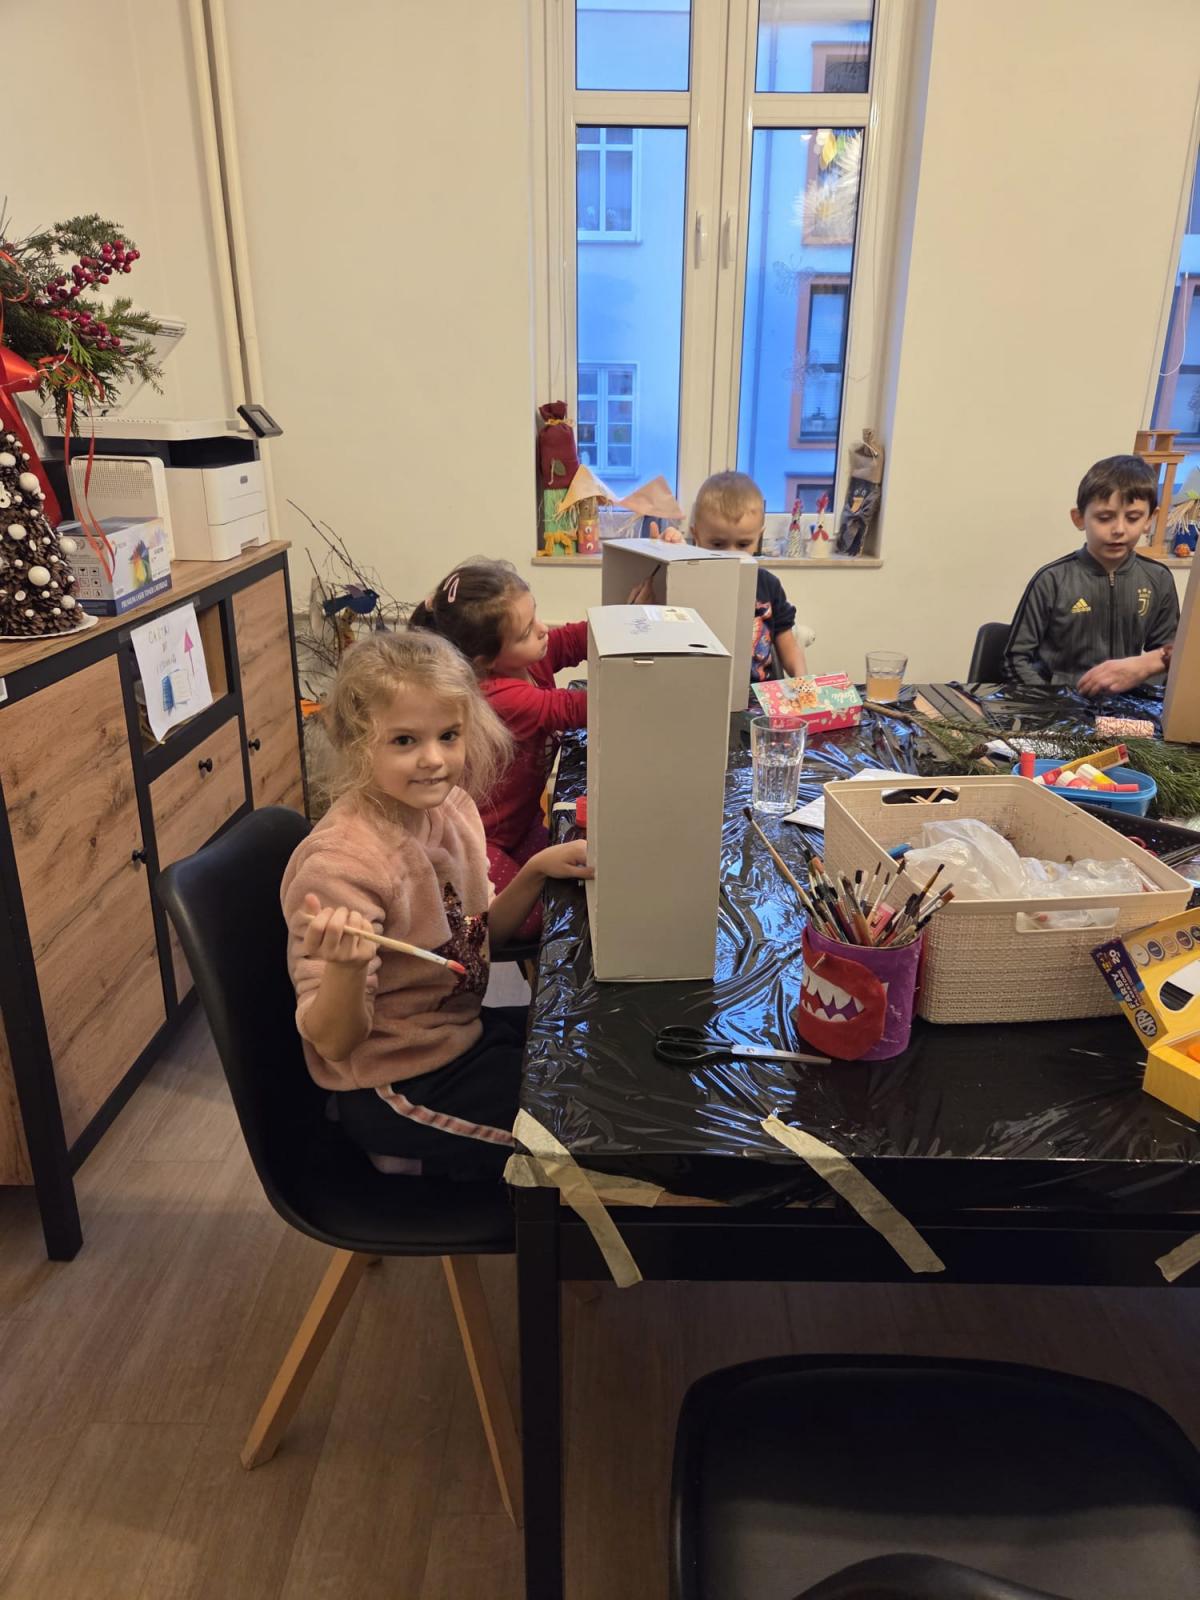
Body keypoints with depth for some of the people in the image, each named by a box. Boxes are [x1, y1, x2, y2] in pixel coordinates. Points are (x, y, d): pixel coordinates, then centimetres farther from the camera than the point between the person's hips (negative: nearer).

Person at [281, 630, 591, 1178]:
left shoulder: (452, 806, -6)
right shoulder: (342, 864, -27)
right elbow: (334, 1042, -22)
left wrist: (537, 870, -7)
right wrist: (346, 968, -42)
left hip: (463, 1032, 7)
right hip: (399, 1084, -7)